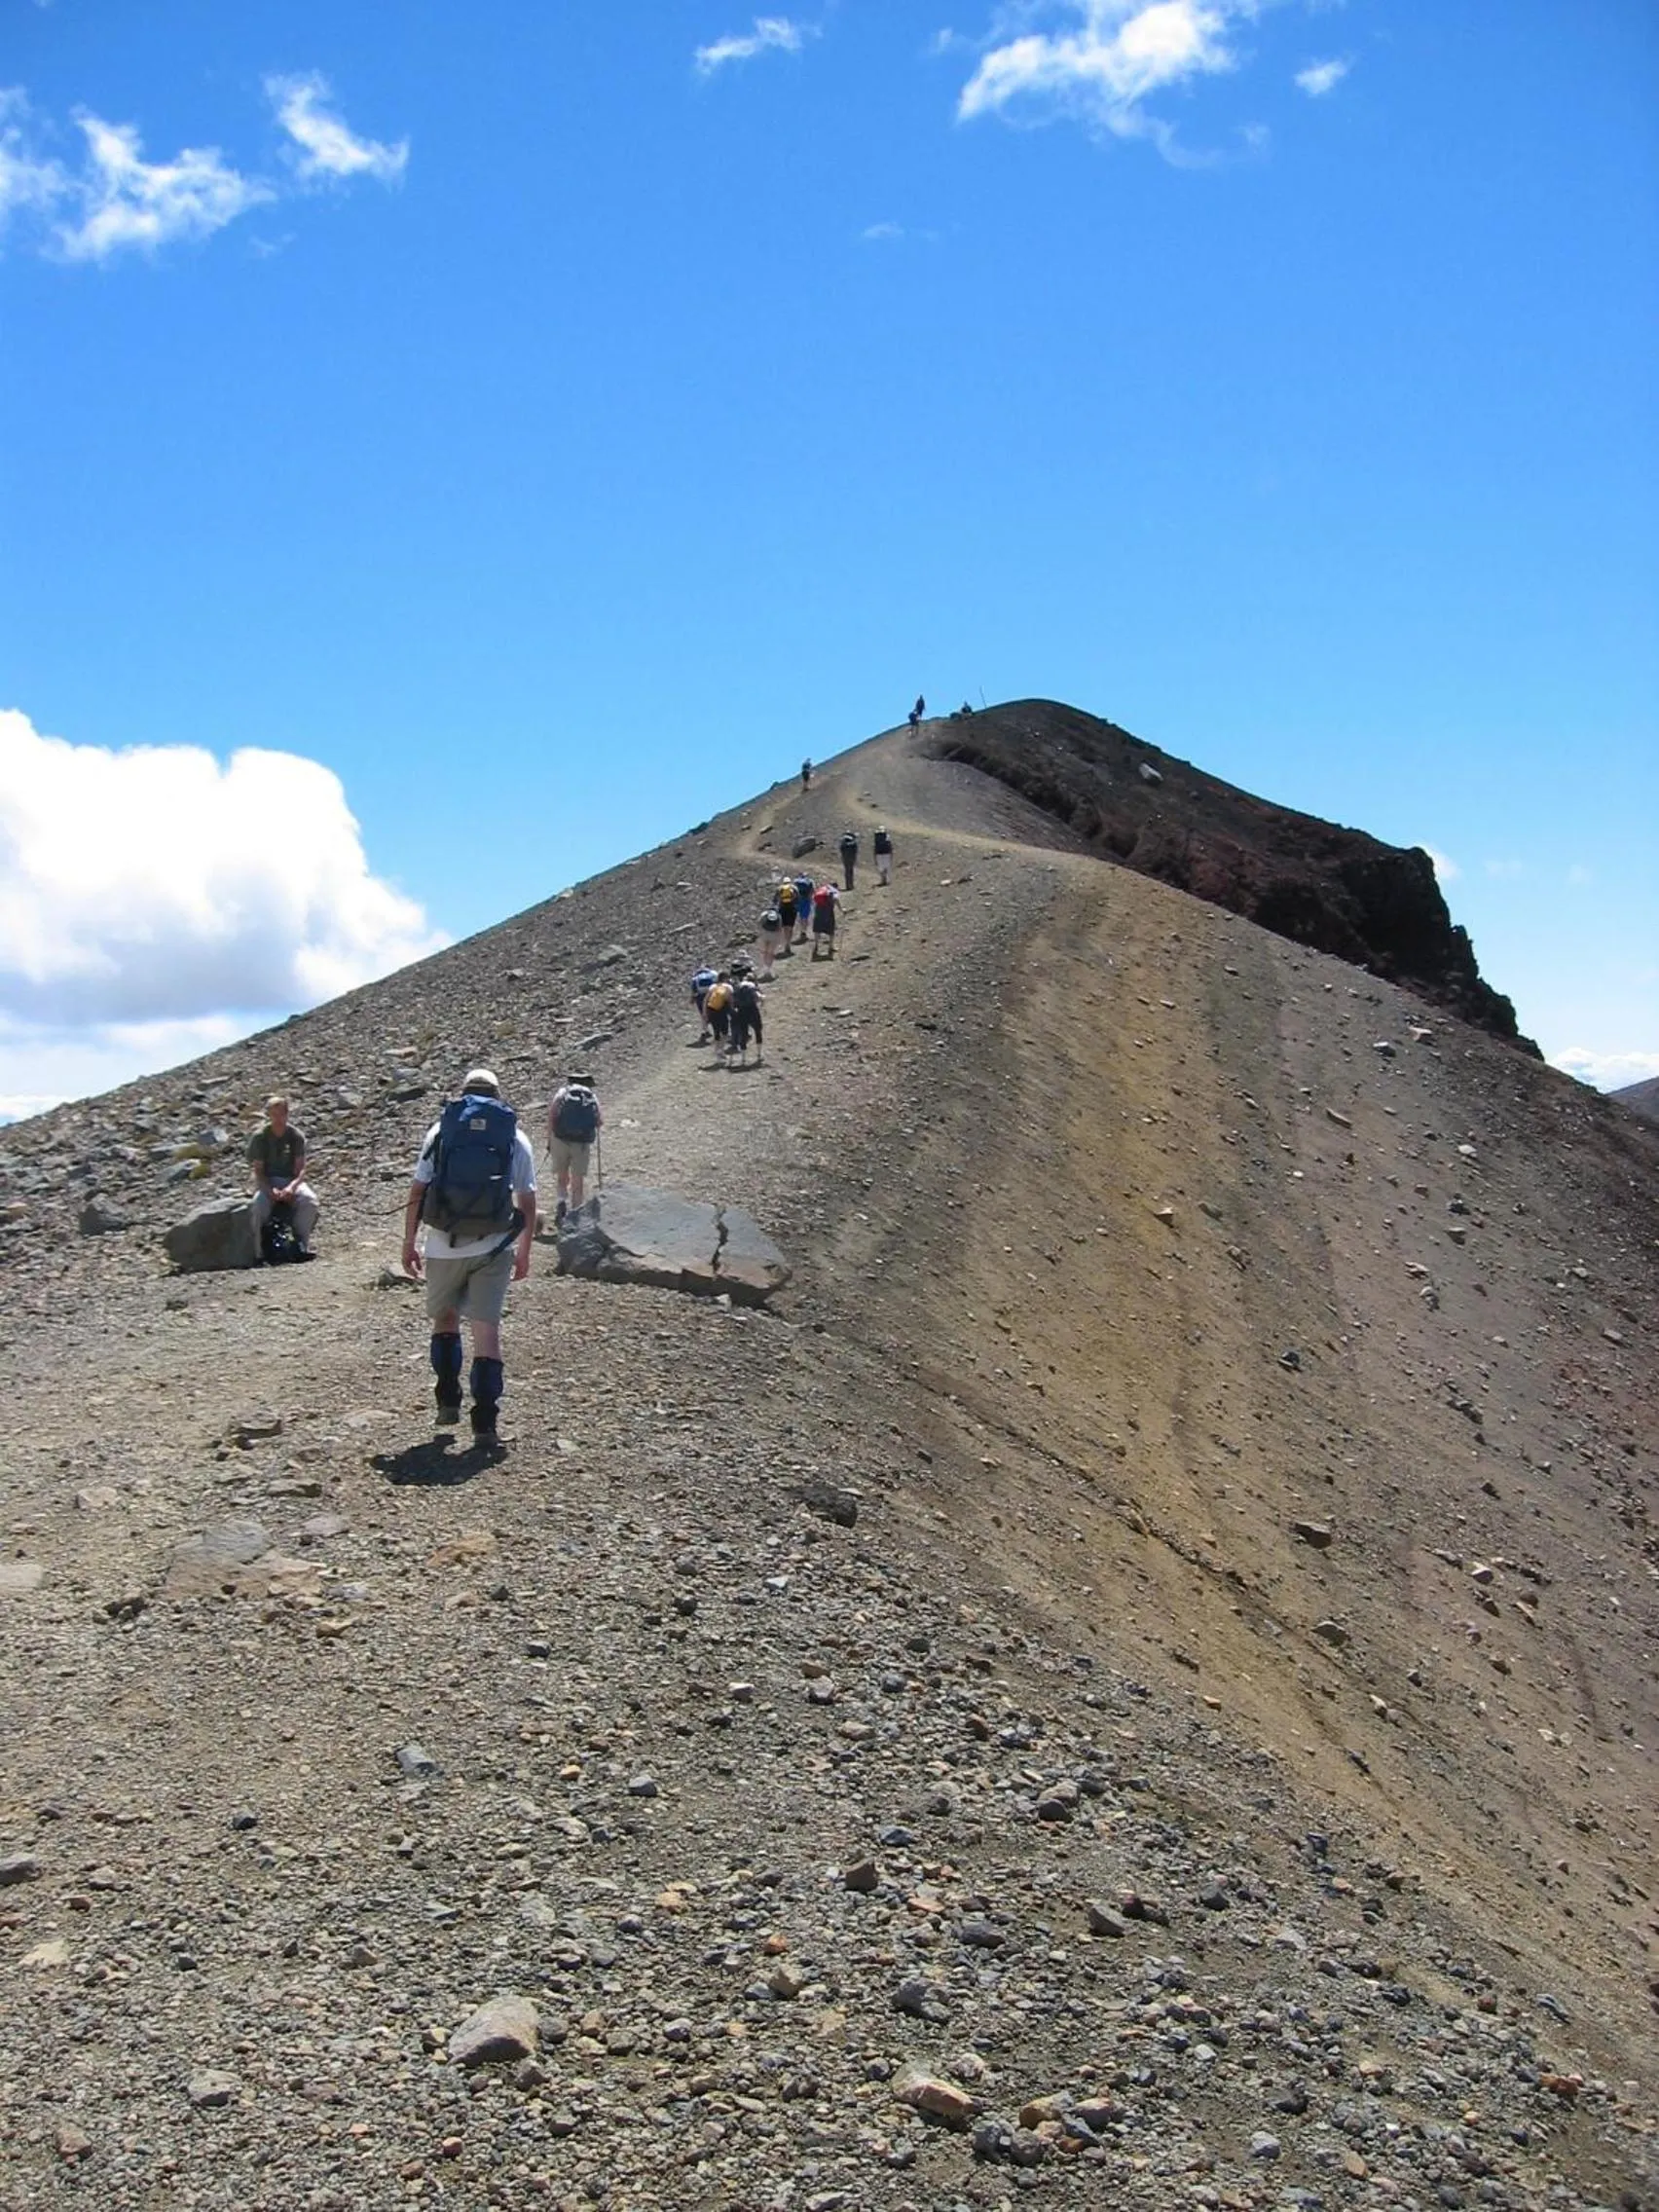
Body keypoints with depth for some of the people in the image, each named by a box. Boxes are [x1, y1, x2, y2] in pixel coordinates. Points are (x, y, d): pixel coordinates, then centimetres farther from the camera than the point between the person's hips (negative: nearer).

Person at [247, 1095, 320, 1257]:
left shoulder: (296, 1136, -1)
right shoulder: (259, 1137, -4)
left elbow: (300, 1169, -6)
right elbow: (258, 1171, -6)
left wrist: (291, 1187, -26)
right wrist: (271, 1190, -24)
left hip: (291, 1180, 1)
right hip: (267, 1182, -1)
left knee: (309, 1200, -30)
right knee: (259, 1205, -35)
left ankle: (302, 1244, -17)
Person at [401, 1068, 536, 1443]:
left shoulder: (440, 1131, 4)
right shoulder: (515, 1138, 5)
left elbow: (417, 1191, 1)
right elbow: (527, 1202, 5)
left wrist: (408, 1244, 7)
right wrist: (524, 1253, 15)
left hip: (443, 1247, 0)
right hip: (494, 1247, 0)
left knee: (444, 1320, 21)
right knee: (487, 1328, 1)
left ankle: (448, 1401, 21)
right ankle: (484, 1422, -5)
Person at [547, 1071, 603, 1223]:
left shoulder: (562, 1092, 7)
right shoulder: (592, 1096, 10)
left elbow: (551, 1115, -4)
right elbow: (600, 1122, 3)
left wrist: (549, 1140, 2)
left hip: (560, 1138, 0)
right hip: (583, 1142, 0)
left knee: (562, 1175, 14)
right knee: (578, 1178, 12)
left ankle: (562, 1201, -7)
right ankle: (574, 1211, 14)